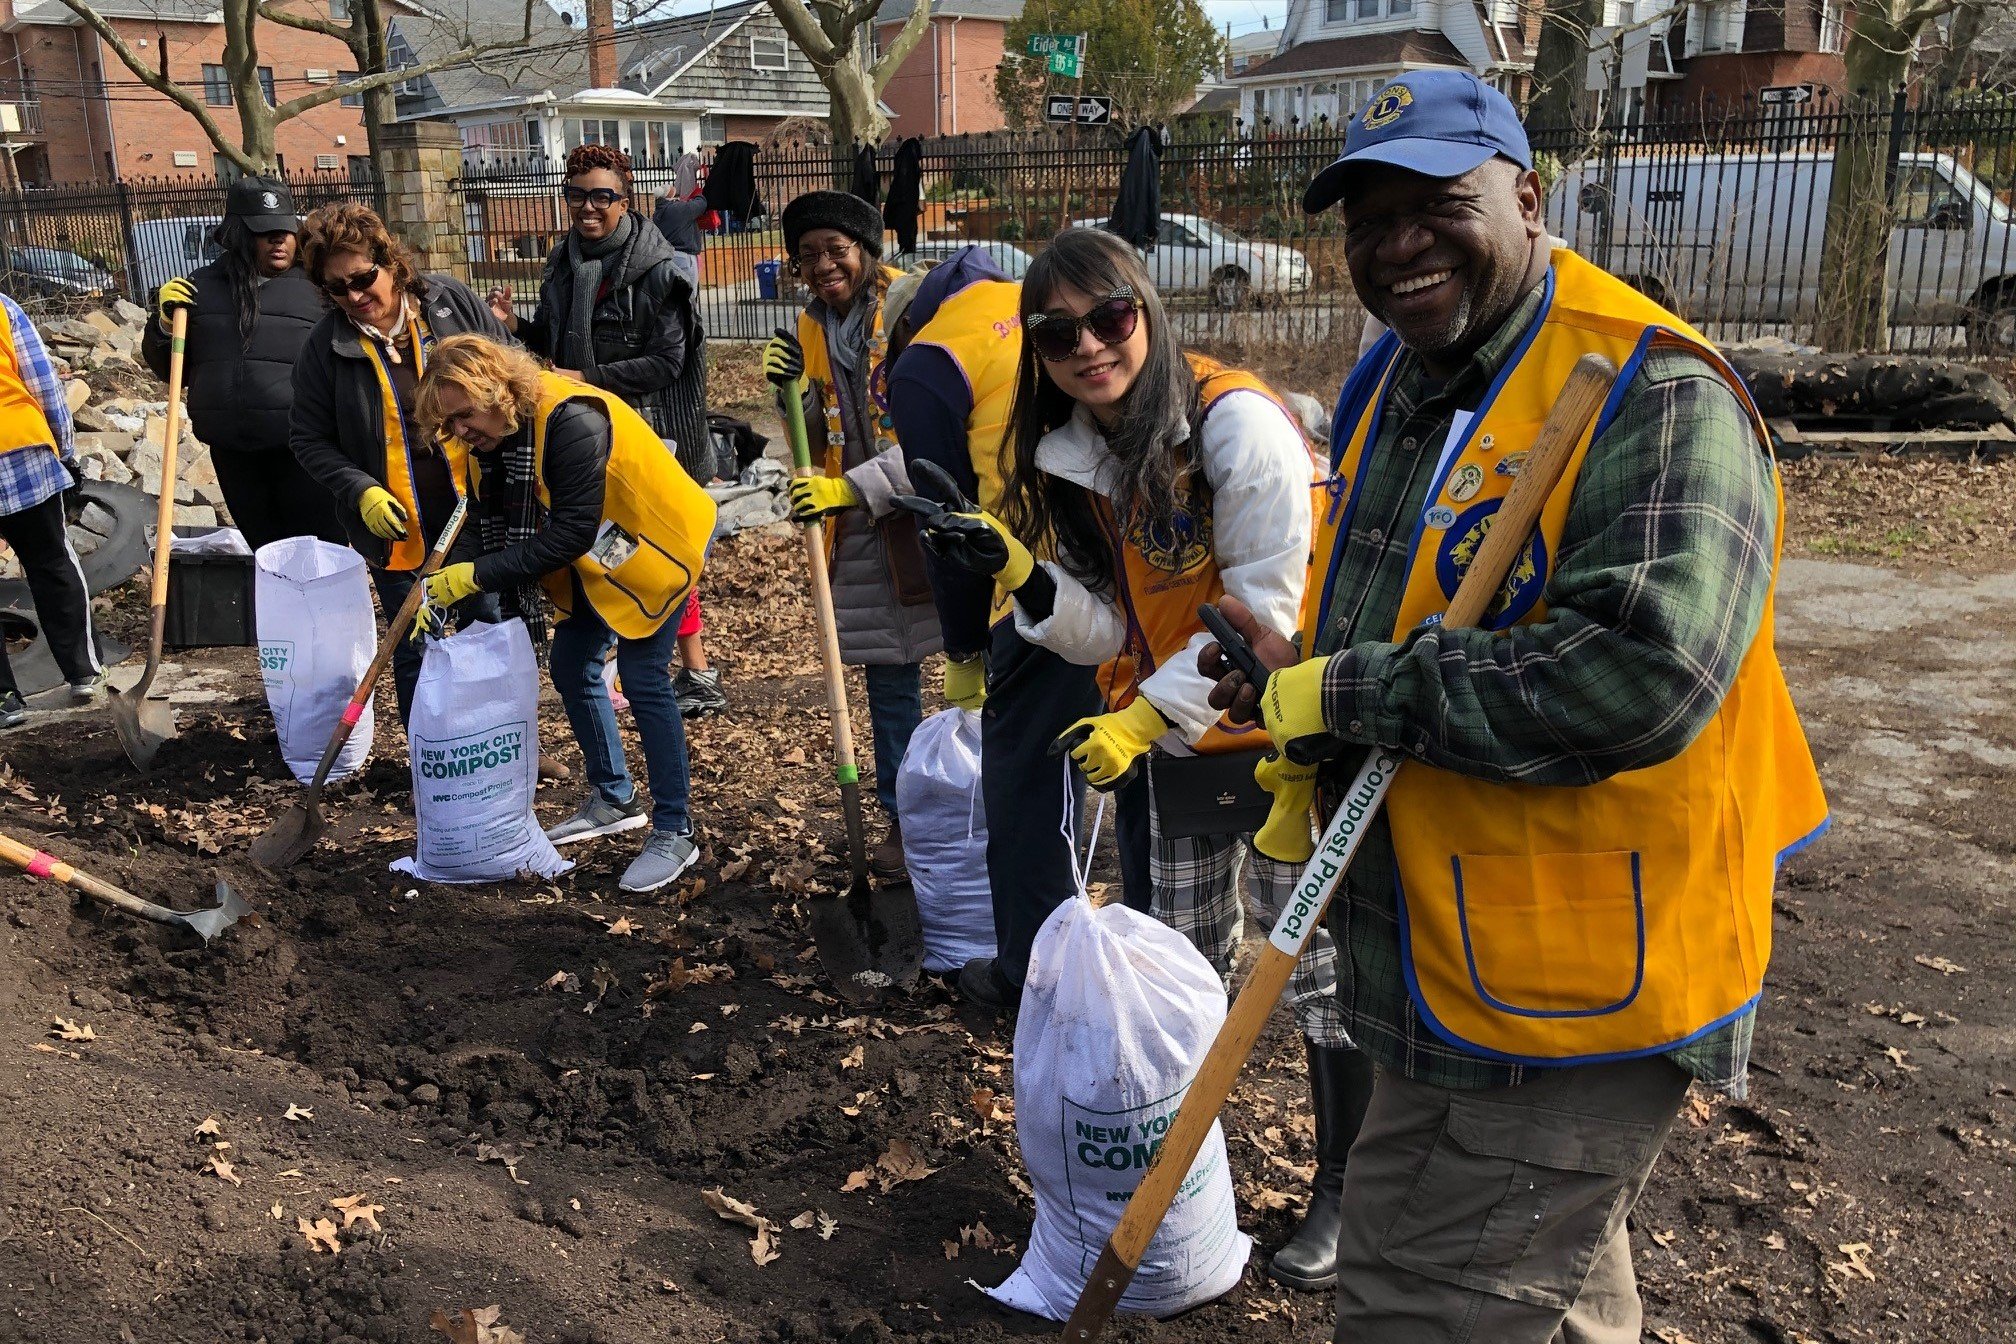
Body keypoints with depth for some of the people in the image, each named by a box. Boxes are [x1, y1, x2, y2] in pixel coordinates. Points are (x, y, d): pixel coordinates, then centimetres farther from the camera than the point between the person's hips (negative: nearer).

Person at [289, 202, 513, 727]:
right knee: (415, 655, 9)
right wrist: (361, 492, -14)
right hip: (399, 530, -1)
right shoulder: (325, 345, -5)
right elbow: (309, 439, 1)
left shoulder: (453, 301, -4)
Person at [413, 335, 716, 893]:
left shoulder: (571, 420, -33)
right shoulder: (494, 435, -7)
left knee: (643, 680, -11)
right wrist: (440, 589, -17)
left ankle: (675, 833, 0)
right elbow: (494, 527, -4)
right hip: (595, 561, 9)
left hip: (654, 546, -9)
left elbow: (571, 533, -34)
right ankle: (614, 800, 29)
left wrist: (477, 575, -34)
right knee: (572, 670, 11)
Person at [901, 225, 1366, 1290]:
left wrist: (1144, 716, -23)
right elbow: (1109, 632, -1)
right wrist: (1020, 573, -17)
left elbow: (1265, 610, -22)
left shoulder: (1237, 423, -22)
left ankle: (1342, 1187, 25)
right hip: (1174, 738, 6)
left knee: (1315, 963, 5)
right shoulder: (1073, 456, -2)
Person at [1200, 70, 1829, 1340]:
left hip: (1572, 998, -8)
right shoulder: (1390, 384, 8)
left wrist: (1344, 693, -24)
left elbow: (1639, 675, -33)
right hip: (1442, 978, 9)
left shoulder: (1652, 394, -20)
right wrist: (1296, 725, 0)